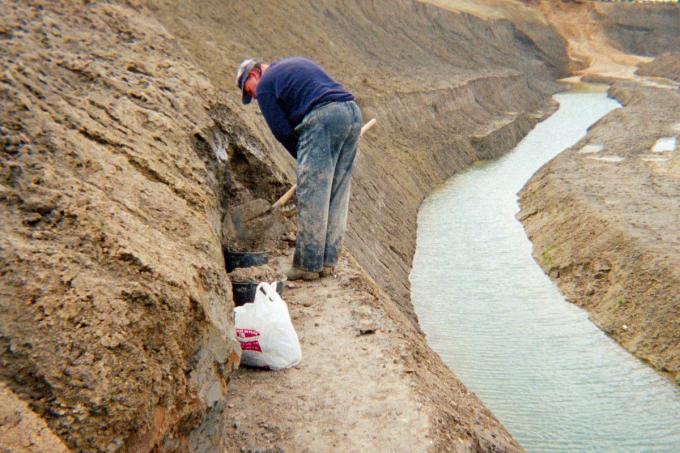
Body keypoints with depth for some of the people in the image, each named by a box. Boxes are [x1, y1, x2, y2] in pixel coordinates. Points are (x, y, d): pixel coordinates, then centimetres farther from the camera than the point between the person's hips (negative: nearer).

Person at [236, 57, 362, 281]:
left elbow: (282, 132, 4)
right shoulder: (296, 63, 32)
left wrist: (304, 158, 16)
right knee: (338, 194, 9)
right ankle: (327, 262, 15)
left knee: (312, 195, -3)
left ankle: (308, 265, 1)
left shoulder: (265, 86, 8)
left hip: (323, 118, -8)